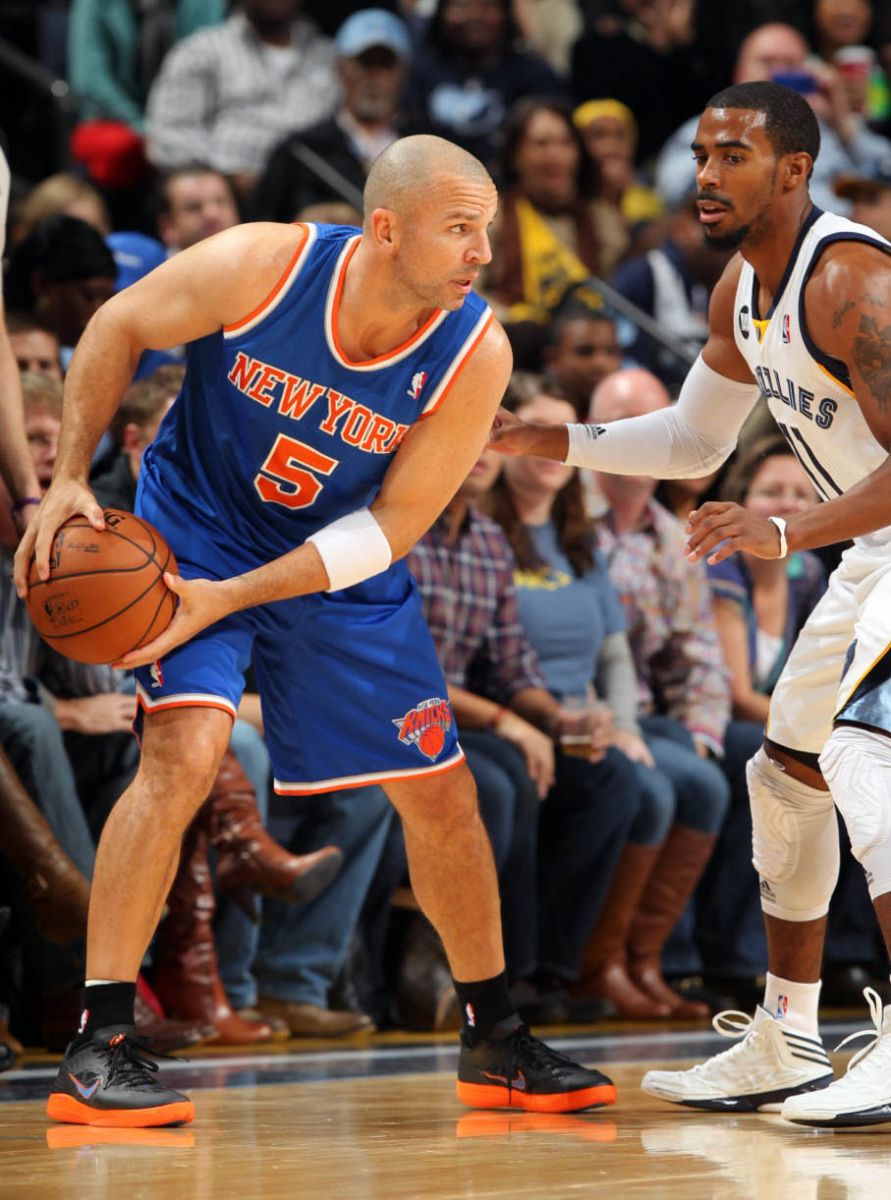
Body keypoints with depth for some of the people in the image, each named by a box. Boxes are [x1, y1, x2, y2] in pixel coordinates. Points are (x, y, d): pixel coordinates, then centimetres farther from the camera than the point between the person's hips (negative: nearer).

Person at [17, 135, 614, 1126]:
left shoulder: (474, 353, -21)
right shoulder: (260, 266, -27)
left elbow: (390, 528, -18)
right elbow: (119, 327, -8)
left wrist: (228, 599, -26)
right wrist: (69, 478, -14)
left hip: (341, 567, 4)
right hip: (195, 527, -3)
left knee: (441, 790, 6)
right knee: (186, 748, -25)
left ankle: (495, 1043, 25)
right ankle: (97, 1050, -20)